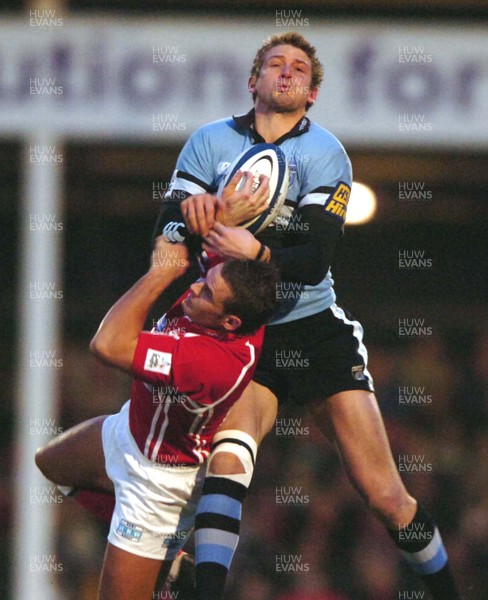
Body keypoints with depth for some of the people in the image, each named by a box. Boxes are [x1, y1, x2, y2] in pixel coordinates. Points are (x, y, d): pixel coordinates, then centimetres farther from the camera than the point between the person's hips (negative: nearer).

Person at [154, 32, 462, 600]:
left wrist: (257, 252, -33)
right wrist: (190, 211, -27)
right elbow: (168, 232, -3)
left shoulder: (326, 154, 0)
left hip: (315, 332, 0)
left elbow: (315, 259, -13)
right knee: (226, 460, -28)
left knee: (384, 494, -2)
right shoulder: (210, 142, 4)